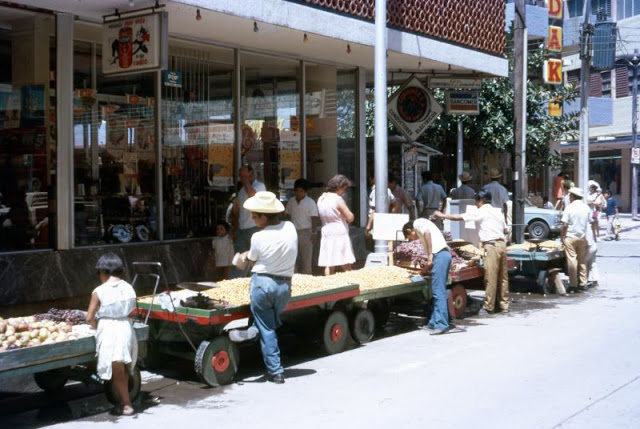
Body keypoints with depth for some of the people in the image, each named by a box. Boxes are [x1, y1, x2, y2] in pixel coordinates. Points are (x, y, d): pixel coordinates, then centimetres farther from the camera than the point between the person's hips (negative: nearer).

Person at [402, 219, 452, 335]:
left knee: (438, 291, -10)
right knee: (439, 290, 12)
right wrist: (427, 268, 23)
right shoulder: (423, 224, 30)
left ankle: (441, 324, -11)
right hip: (444, 254, 10)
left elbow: (427, 232, -16)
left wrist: (430, 256, -16)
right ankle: (435, 322, 17)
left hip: (439, 254, -10)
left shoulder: (417, 223, 4)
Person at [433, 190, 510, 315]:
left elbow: (458, 217, -4)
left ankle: (488, 307, 2)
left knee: (490, 277, -3)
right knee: (503, 276, 11)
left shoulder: (480, 212, -3)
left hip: (491, 245, -8)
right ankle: (504, 305, 17)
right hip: (501, 243, 8)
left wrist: (442, 215, 6)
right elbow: (506, 231, 20)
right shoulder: (497, 212, 17)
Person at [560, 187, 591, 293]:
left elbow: (564, 225, -13)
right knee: (582, 261, 12)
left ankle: (573, 285, 0)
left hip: (570, 237, -5)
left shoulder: (569, 208, -10)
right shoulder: (586, 208, 4)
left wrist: (562, 237, -3)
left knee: (572, 260, -2)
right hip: (583, 237, 5)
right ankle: (582, 284, 15)